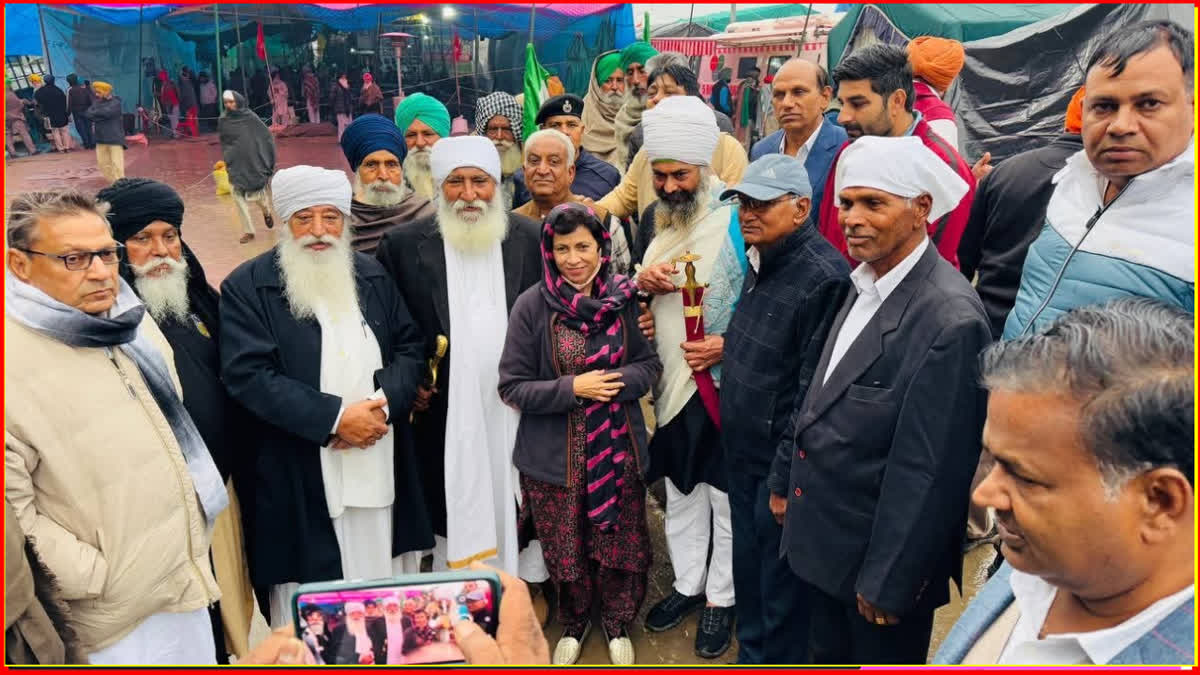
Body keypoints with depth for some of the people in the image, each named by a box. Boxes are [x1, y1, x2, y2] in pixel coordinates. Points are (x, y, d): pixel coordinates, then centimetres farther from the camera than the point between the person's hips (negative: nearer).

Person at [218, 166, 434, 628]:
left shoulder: (372, 276, 11)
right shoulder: (247, 287, -3)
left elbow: (409, 348, 10)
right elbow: (247, 374, -12)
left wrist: (383, 403, -10)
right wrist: (335, 417, -17)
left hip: (381, 470, 4)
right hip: (301, 481, -3)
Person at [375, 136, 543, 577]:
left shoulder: (531, 238, 1)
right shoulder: (404, 245, -3)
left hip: (518, 416, 1)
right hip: (446, 420, -1)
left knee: (518, 521, 12)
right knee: (454, 523, 10)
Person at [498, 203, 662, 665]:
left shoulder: (623, 297, -5)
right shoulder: (532, 306, -12)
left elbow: (650, 363, 3)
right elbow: (512, 387, -10)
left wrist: (619, 382, -17)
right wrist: (573, 388, -21)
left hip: (618, 449, 2)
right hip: (555, 455, -1)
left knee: (622, 544, 15)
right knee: (565, 550, 16)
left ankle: (617, 624, 43)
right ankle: (574, 623, 44)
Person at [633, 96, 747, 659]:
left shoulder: (738, 217, -14)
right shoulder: (652, 218, 4)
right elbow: (634, 291, 15)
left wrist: (729, 342, -22)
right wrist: (642, 280, -7)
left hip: (726, 380, -5)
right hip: (671, 379, 6)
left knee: (727, 495, 9)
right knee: (680, 490, 19)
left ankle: (721, 598, 28)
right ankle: (687, 584, 38)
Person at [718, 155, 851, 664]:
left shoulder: (822, 277, -22)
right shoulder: (762, 260, 6)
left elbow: (813, 389, -21)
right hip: (743, 452, 8)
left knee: (780, 585, 10)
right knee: (748, 568, 23)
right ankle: (750, 654, 43)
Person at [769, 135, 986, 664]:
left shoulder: (950, 320, -26)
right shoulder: (865, 284, 1)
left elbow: (927, 473, -24)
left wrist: (887, 584, -17)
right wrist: (784, 480, 15)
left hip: (876, 558, -7)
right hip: (822, 540, 7)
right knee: (828, 658, 24)